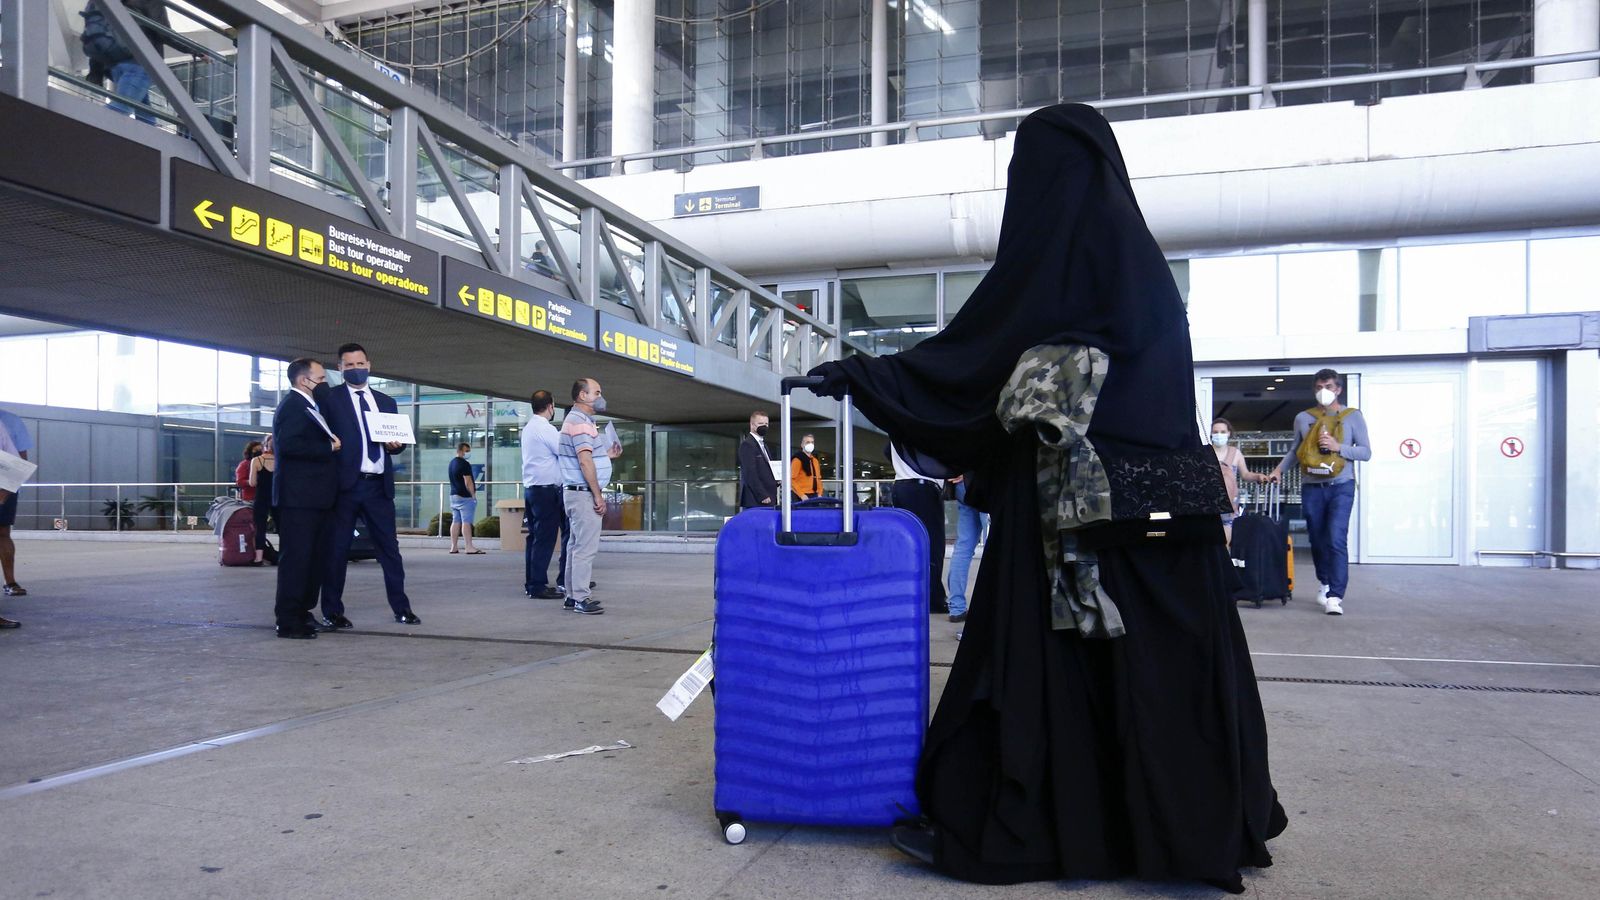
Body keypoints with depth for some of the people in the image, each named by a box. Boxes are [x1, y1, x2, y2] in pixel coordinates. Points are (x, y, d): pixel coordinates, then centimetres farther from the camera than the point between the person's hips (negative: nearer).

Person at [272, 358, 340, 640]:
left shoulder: (310, 405, 21)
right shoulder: (292, 405, -9)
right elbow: (289, 444, -22)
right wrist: (328, 448, -16)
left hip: (317, 497, 10)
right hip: (299, 497, -10)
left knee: (316, 558, 13)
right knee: (296, 557, -6)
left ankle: (302, 612, 22)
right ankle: (289, 621, -2)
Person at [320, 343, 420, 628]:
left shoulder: (386, 402, 17)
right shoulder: (331, 398, 3)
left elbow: (399, 440, 19)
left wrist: (395, 444, -4)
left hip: (379, 486, 4)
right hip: (345, 484, -4)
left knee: (389, 546, 6)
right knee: (337, 549, 3)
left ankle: (401, 607, 12)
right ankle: (332, 612, 11)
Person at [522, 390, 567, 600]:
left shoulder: (528, 428, 15)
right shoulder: (545, 429, -13)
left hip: (530, 487, 10)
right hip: (546, 489, -10)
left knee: (534, 537, 13)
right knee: (545, 539, -7)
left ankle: (531, 583, 18)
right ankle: (538, 586, -6)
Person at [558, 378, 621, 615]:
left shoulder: (578, 420, 19)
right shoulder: (579, 422, -14)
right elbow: (585, 462, -20)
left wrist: (606, 455, 15)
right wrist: (598, 496, -18)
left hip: (576, 492, 11)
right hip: (583, 493, -11)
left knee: (576, 545, 13)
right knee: (586, 546, -9)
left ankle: (573, 596, 19)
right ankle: (581, 598, -6)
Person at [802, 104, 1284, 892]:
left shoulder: (1058, 245, -9)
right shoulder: (1134, 247, 16)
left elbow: (974, 347, -10)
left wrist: (863, 377, -3)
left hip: (1069, 497, -8)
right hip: (1148, 495, 9)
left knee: (1036, 649, -2)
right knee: (1150, 655, 12)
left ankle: (998, 833, 7)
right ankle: (1181, 825, 22)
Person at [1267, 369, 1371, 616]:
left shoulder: (1353, 416, 4)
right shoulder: (1303, 418, 9)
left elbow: (1366, 452, 2)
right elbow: (1294, 451, 15)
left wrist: (1338, 447, -12)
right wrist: (1279, 469, 0)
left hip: (1341, 486, -3)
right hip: (1311, 487, 3)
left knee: (1336, 539, -14)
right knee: (1317, 540, 11)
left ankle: (1336, 596, -14)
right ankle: (1325, 584, 31)